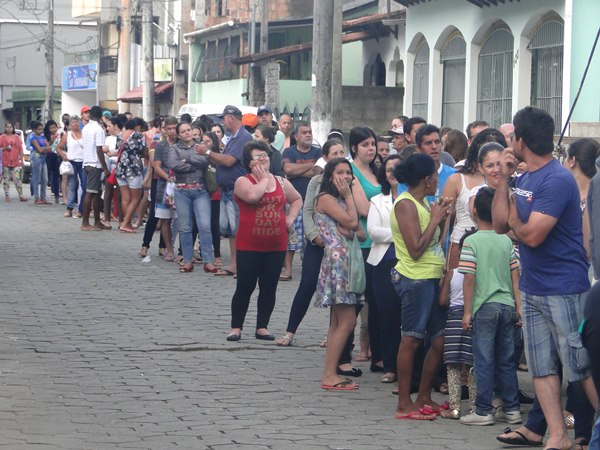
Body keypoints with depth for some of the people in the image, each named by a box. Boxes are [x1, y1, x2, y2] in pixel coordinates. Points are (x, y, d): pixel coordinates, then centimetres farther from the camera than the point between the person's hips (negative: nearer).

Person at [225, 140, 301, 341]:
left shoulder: (281, 182, 11)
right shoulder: (243, 181, -4)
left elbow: (297, 199, 25)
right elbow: (252, 196, -25)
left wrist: (290, 218, 8)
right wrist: (263, 179, -8)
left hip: (276, 246, 4)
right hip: (249, 245, -4)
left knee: (269, 287, 6)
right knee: (245, 287, -1)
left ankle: (262, 327, 15)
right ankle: (236, 327, 9)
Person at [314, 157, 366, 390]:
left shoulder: (341, 200, 21)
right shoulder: (326, 199, -6)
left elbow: (362, 233, 14)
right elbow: (351, 221, -15)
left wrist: (349, 230, -7)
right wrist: (348, 195, -3)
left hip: (349, 262, 10)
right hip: (337, 261, -10)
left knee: (338, 322, 8)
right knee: (347, 321, -13)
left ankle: (330, 373, 9)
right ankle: (330, 375, -12)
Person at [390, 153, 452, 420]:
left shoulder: (422, 203, 16)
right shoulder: (406, 204, -12)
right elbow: (415, 250, -19)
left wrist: (441, 218, 9)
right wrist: (435, 219, -12)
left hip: (432, 278, 10)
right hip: (415, 279, -10)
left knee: (439, 340, 11)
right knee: (411, 339, -6)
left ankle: (424, 398, 21)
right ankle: (404, 405, -2)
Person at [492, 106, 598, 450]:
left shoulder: (557, 180, -17)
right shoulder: (524, 179, 11)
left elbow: (531, 235, -22)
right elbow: (500, 225, 7)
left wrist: (513, 218, -2)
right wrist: (504, 179, 2)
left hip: (564, 289, -9)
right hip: (532, 288, 9)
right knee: (541, 367, 8)